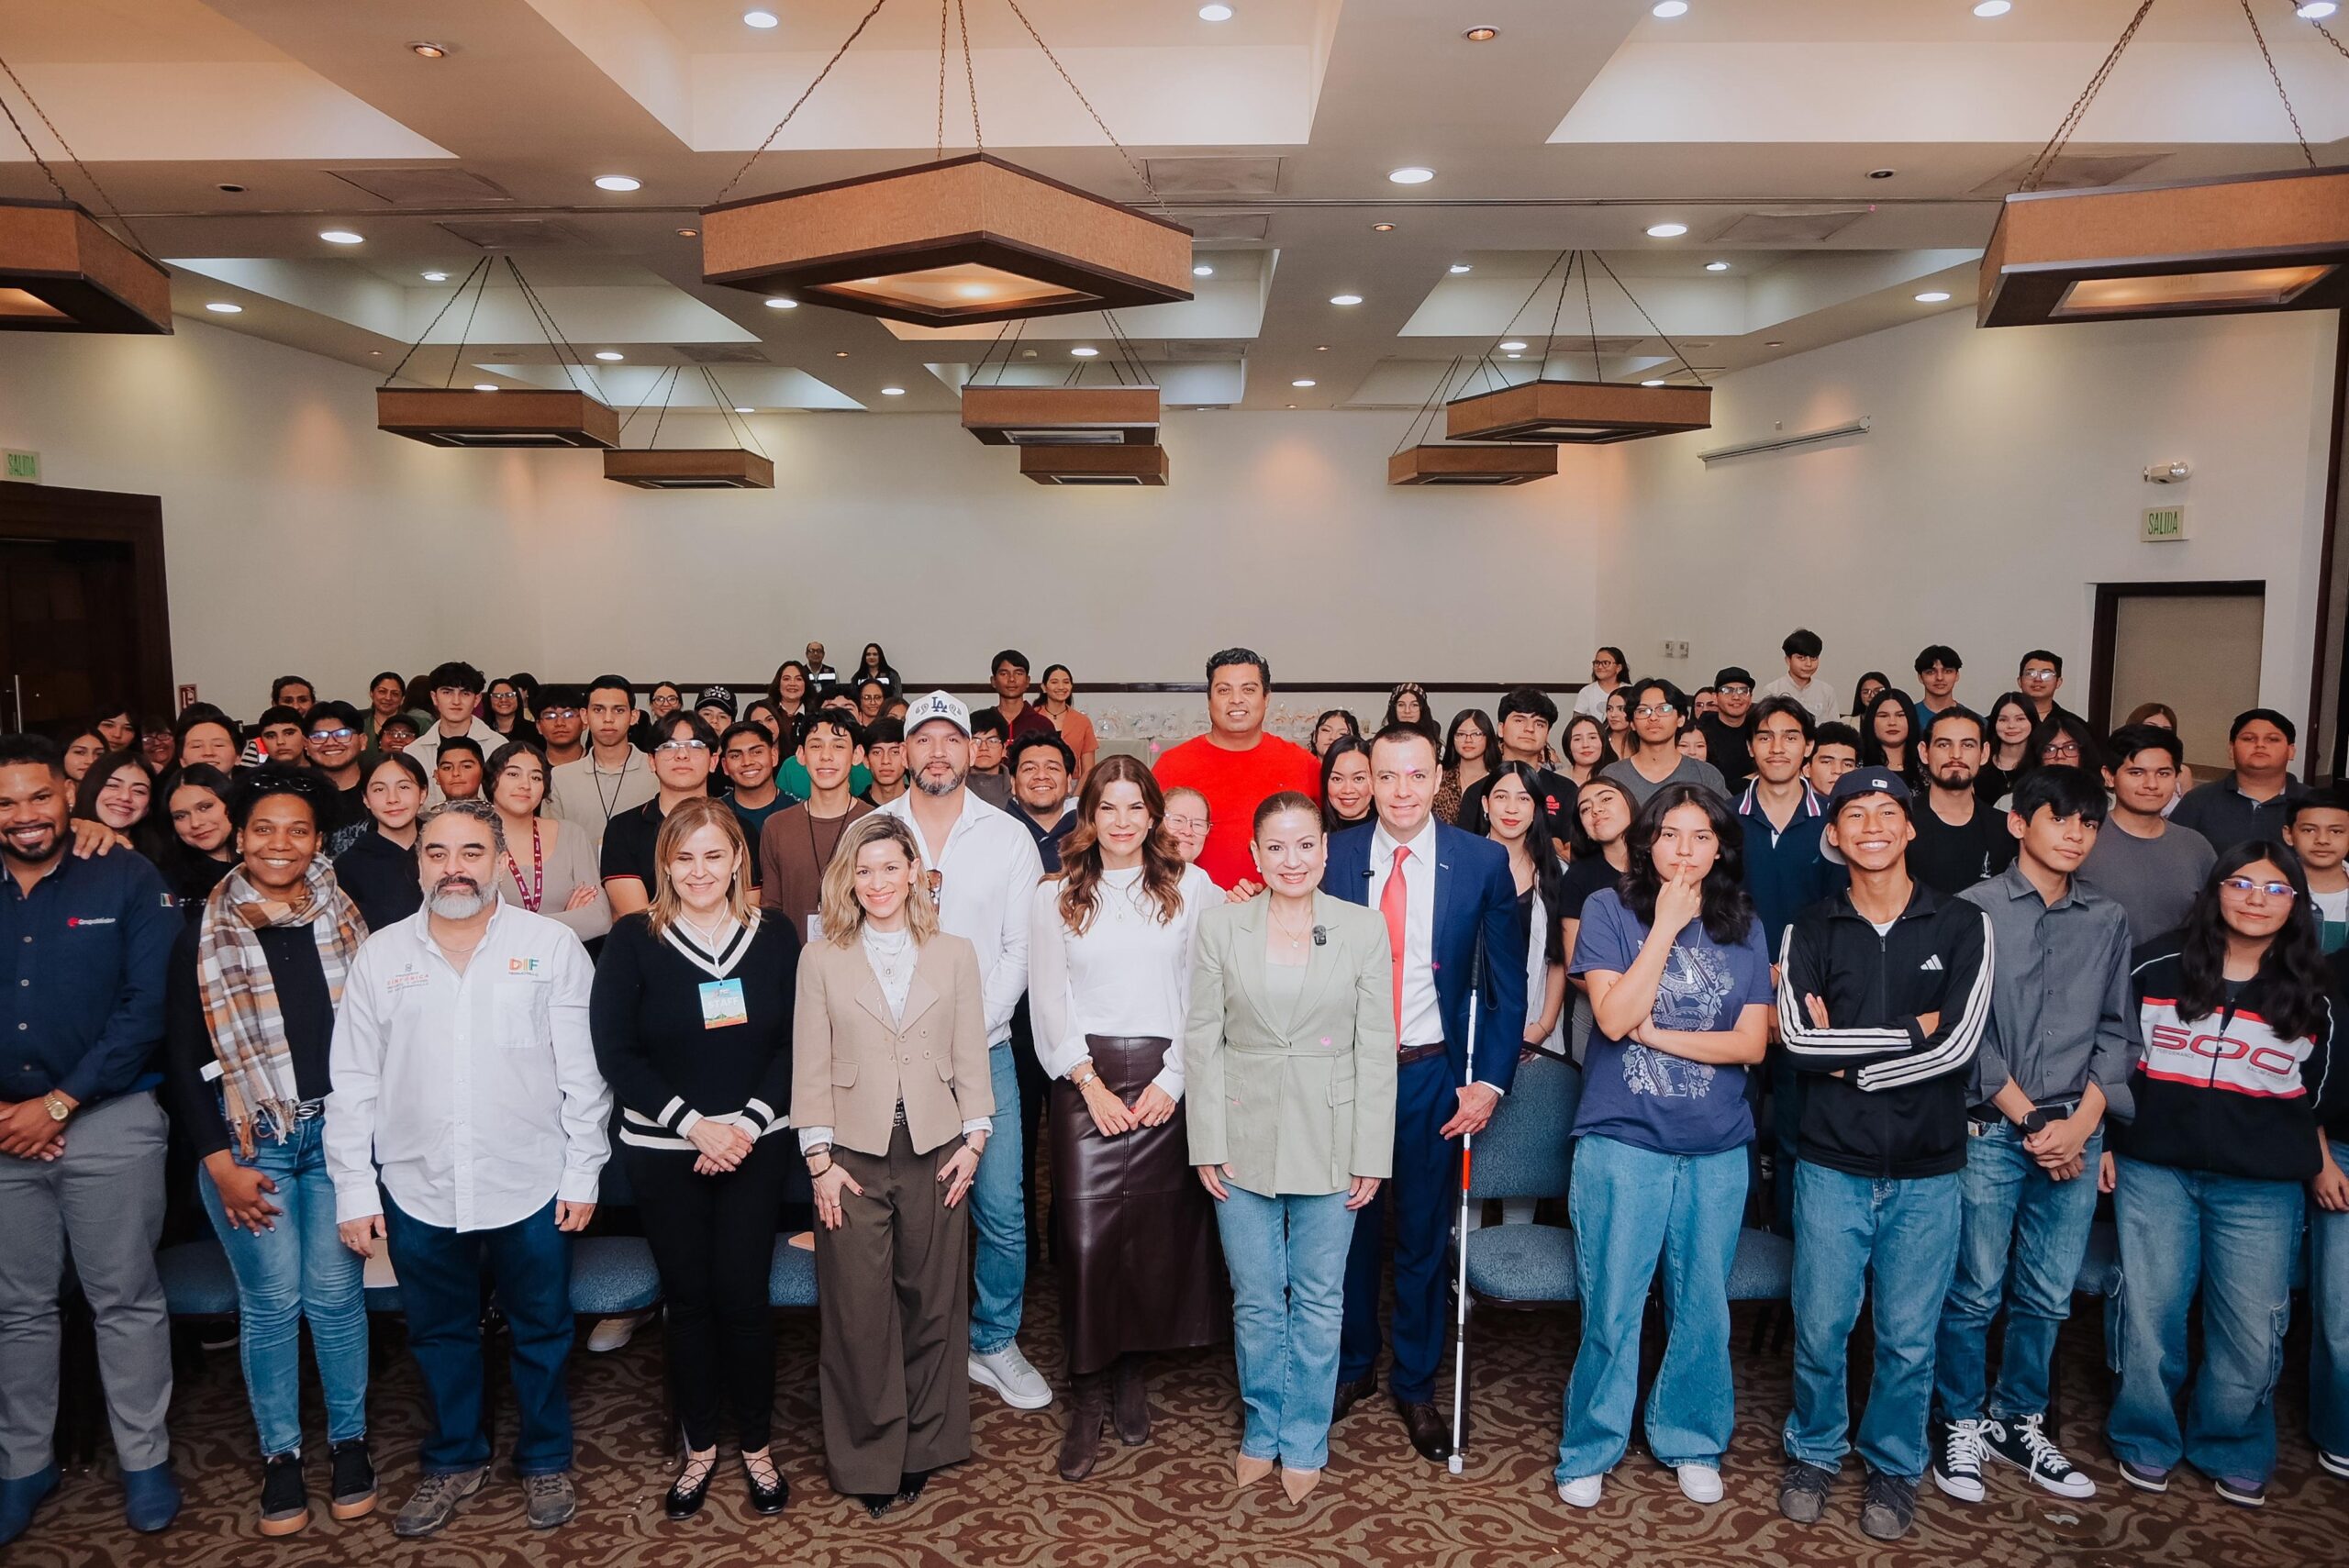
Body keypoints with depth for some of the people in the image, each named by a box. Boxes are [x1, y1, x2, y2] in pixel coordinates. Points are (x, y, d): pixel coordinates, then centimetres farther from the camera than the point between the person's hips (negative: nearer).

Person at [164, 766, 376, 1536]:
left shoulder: (344, 915, 3)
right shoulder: (204, 933, -1)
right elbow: (182, 1055, -1)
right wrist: (221, 1163, -5)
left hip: (336, 1131, 1)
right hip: (246, 1139, -1)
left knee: (335, 1294, 6)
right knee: (270, 1300, 5)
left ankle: (350, 1440, 24)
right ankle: (280, 1453, 23)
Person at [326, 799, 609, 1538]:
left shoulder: (553, 946, -5)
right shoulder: (380, 955, 2)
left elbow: (582, 1071, -4)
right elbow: (353, 1083, 4)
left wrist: (583, 1173, -6)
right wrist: (354, 1191, 1)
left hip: (531, 1187, -2)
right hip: (418, 1191, 2)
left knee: (541, 1332, 12)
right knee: (440, 1335, 17)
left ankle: (545, 1462, 33)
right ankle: (453, 1460, 38)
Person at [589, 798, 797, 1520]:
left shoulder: (775, 937, 0)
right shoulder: (632, 939, -5)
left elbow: (796, 1044, 0)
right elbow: (614, 1051, -8)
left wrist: (747, 1122, -12)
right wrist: (694, 1124, -13)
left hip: (756, 1147, 0)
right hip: (662, 1151, 0)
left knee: (743, 1294, 2)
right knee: (688, 1297, 8)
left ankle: (756, 1446, 22)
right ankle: (699, 1446, 27)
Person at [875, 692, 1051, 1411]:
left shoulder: (1008, 837, 2)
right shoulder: (867, 832, 4)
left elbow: (1019, 950, 0)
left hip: (982, 1048, 0)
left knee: (1002, 1209, 0)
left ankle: (994, 1343, 20)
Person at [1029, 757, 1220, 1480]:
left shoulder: (1193, 888, 6)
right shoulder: (1056, 894, 7)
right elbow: (1048, 999, 3)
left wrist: (1173, 1080, -7)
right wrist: (1092, 1083, -6)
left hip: (1167, 1077, 1)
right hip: (1086, 1077, 0)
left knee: (1159, 1234, 3)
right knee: (1086, 1236, -6)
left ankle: (1130, 1373, 22)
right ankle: (1088, 1395, 8)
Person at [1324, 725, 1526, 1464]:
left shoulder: (1483, 862, -5)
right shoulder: (1334, 858, -3)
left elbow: (1507, 984, -1)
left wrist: (1490, 1079, -6)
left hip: (1433, 1073, -1)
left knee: (1424, 1235, 11)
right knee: (1350, 1227, 14)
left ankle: (1416, 1386, 30)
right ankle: (1352, 1367, 36)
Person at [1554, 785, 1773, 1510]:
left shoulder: (1744, 927, 5)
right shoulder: (1609, 910, -4)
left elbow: (1752, 1043, -2)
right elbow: (1613, 1016, -15)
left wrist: (1655, 1033, -11)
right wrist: (1666, 926, -14)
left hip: (1717, 1150, 3)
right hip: (1623, 1143, -3)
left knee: (1703, 1307, 12)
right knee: (1612, 1308, 3)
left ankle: (1692, 1441, 32)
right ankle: (1591, 1448, 22)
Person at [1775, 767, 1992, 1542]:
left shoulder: (1962, 926, -1)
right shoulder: (1809, 932, 1)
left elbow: (1958, 1044, -12)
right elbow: (1799, 1040, -12)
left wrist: (1849, 1061, -10)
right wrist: (1909, 1032, -13)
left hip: (1928, 1170, 0)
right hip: (1832, 1164, 0)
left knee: (1909, 1338, 10)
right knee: (1821, 1327, 8)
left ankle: (1894, 1467, 32)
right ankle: (1814, 1454, 31)